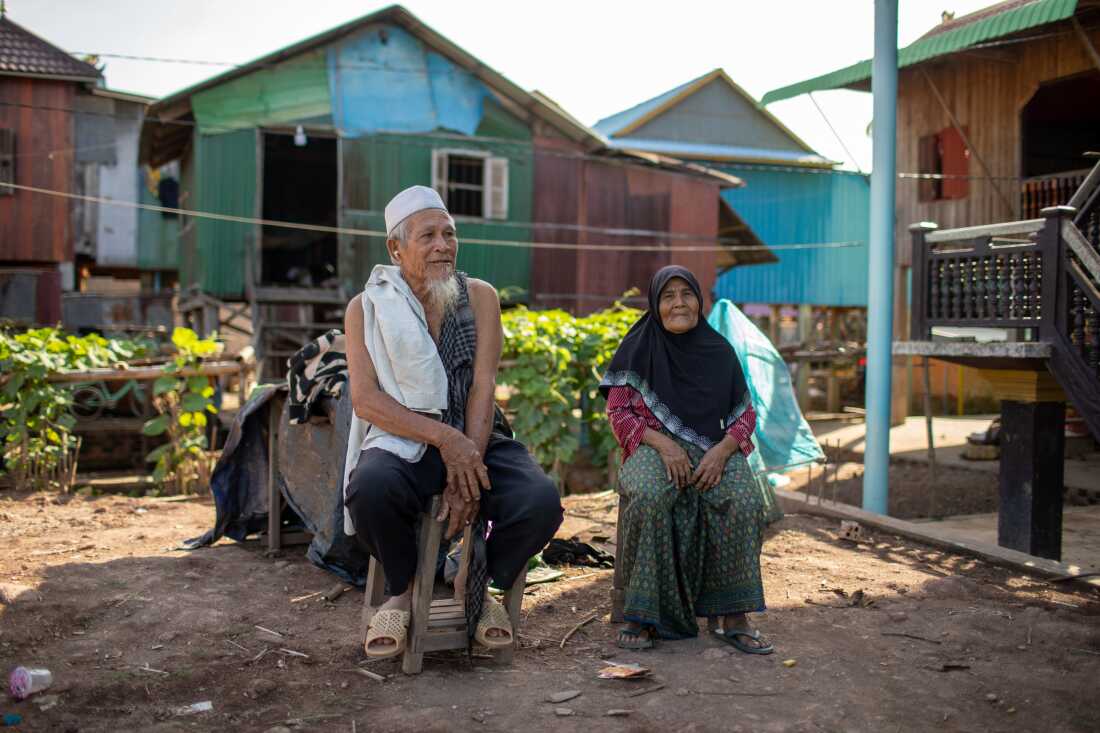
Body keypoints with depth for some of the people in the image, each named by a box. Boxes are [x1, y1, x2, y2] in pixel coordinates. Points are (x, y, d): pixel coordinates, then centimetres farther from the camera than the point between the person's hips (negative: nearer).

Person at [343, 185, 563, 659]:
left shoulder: (479, 296, 5)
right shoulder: (366, 307, 1)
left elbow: (483, 388, -5)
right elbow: (365, 399, -9)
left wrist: (465, 478, -17)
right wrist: (443, 437, -23)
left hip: (479, 440, 2)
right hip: (404, 443, -1)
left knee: (541, 501, -27)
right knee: (370, 489, -36)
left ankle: (480, 587, 6)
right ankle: (402, 591, -2)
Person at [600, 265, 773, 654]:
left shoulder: (719, 351, 11)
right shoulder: (639, 348, 6)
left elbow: (744, 415, 9)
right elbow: (619, 412, 1)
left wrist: (722, 450, -14)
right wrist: (662, 443, -17)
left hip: (712, 450, 2)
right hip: (653, 447, -2)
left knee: (744, 500, -32)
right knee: (648, 496, -38)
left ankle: (729, 614, -22)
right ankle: (644, 614, -29)